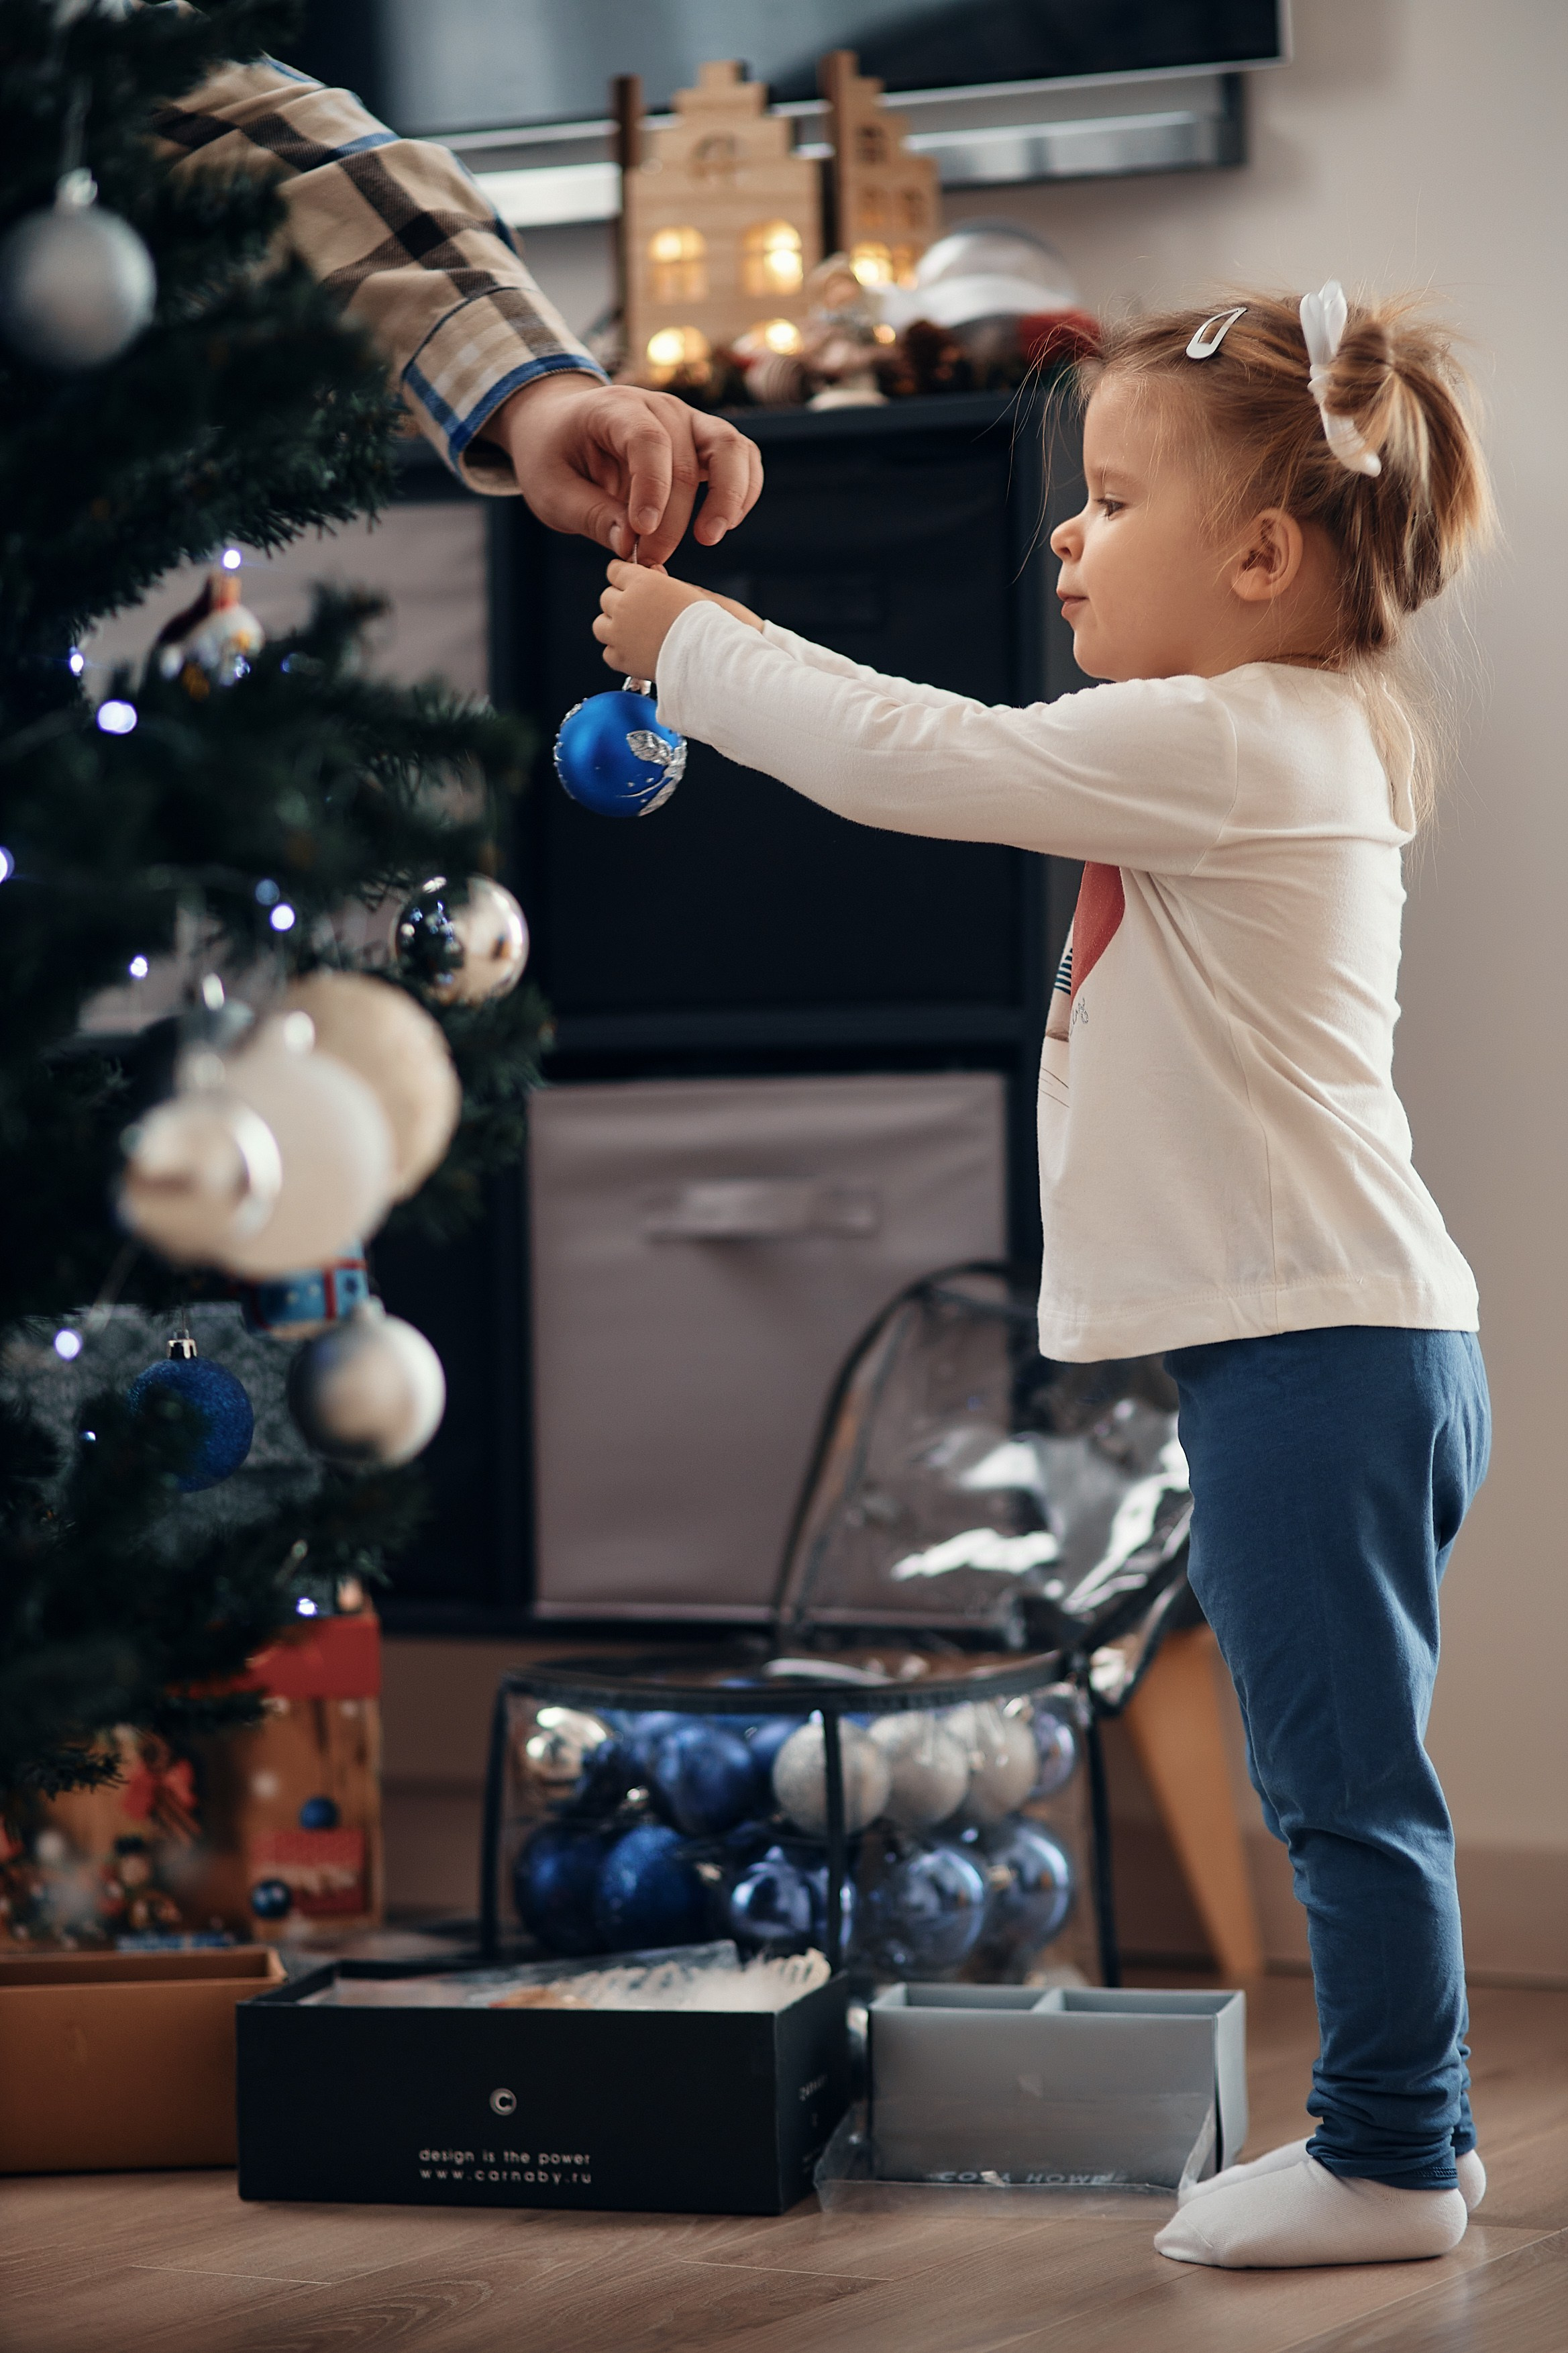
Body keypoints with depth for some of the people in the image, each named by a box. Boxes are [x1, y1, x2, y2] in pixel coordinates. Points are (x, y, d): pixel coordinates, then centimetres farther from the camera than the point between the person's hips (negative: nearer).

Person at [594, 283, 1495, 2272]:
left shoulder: (1223, 744, -16)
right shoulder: (1274, 744, 16)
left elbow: (915, 762, -17)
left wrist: (692, 650, -6)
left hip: (1318, 1353, -11)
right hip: (1344, 1342, 11)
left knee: (1345, 1769, -3)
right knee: (1343, 1769, 16)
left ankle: (1387, 2160, 4)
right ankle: (1405, 2126, 25)